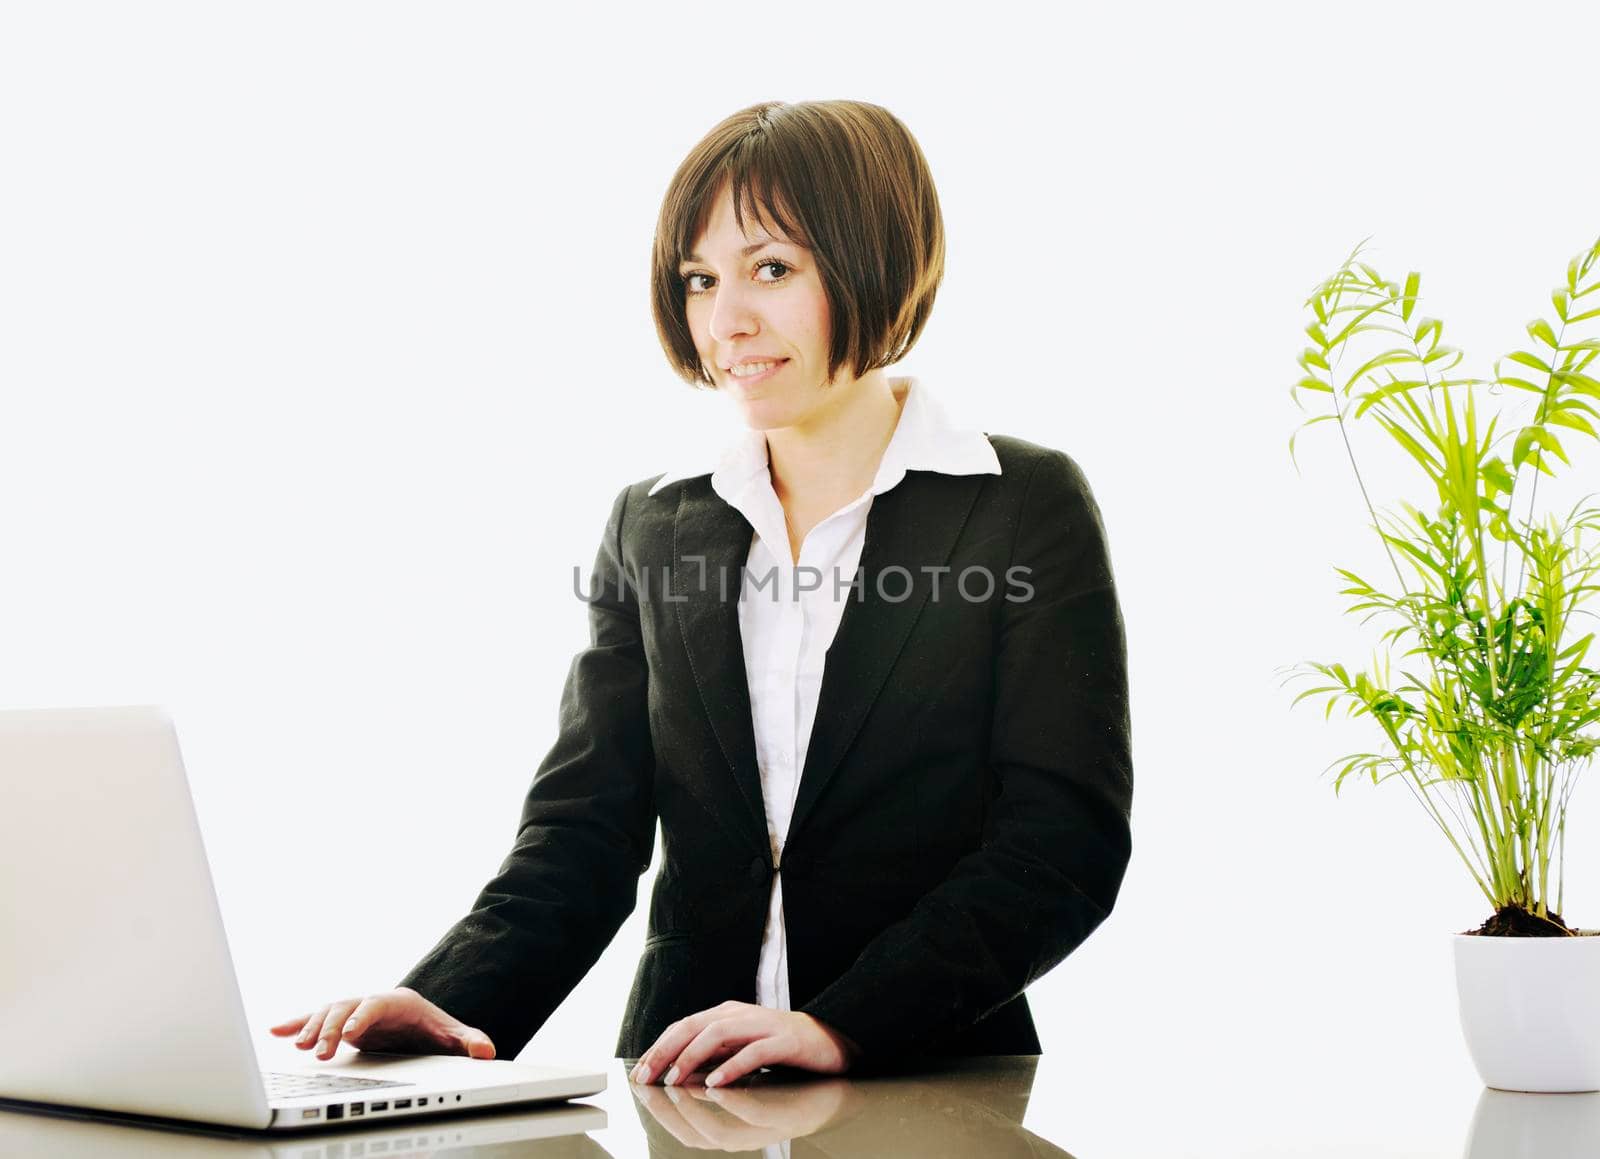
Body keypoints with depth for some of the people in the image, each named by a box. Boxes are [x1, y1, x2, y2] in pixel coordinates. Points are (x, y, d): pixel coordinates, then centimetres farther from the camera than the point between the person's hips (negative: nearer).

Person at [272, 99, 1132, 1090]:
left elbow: (1065, 840, -6)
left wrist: (841, 1025, -18)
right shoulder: (653, 525, 14)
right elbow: (585, 828, 8)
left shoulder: (1029, 506, 1)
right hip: (685, 1103, 3)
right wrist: (452, 1001, -11)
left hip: (940, 1098, -3)